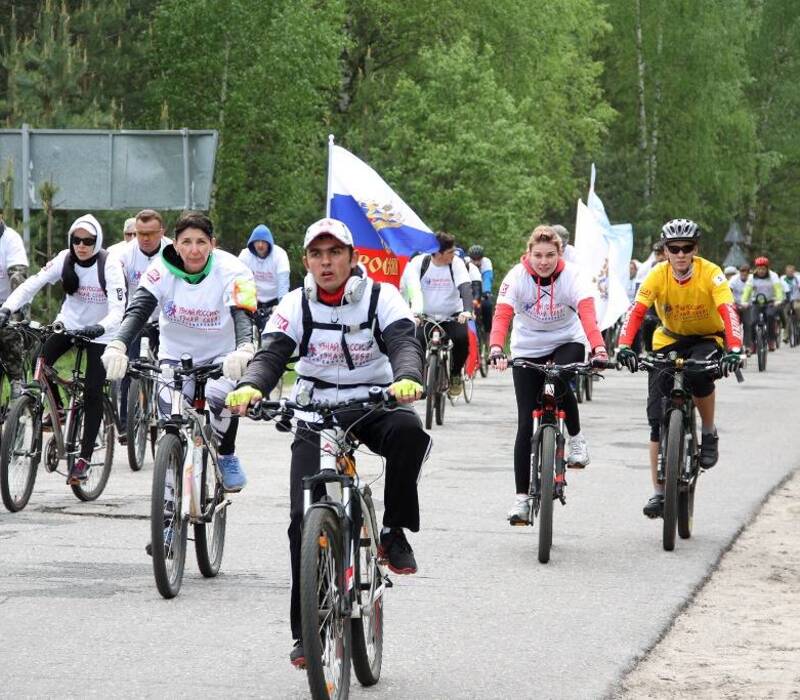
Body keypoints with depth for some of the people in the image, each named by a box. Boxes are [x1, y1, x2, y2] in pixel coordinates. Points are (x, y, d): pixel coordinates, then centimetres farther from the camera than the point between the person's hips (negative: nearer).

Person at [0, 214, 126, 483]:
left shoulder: (109, 264, -20)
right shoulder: (64, 259, -10)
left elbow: (118, 308, -28)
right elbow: (32, 283, -17)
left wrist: (100, 327, -48)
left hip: (99, 332, -3)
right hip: (69, 324, 4)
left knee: (93, 393, -11)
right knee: (40, 359, -21)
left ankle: (84, 458, -5)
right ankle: (57, 408, 8)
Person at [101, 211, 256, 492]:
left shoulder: (231, 271, -21)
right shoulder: (162, 270, -17)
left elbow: (243, 314, -35)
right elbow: (137, 310, -29)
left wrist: (244, 350, -57)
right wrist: (117, 346, -49)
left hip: (220, 356, -2)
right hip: (175, 355, 2)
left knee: (219, 396, -30)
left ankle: (227, 456, -3)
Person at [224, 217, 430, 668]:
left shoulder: (380, 297, -6)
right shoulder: (296, 306, -3)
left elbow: (404, 342, -21)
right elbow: (271, 354, -14)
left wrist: (407, 378, -44)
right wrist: (250, 387, -37)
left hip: (373, 406, -1)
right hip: (316, 414, 1)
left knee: (408, 429, -37)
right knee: (304, 519, -10)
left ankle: (396, 533, -17)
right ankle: (306, 632, 0)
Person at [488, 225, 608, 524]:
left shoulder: (572, 275, -20)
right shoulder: (517, 276, -19)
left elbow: (587, 312, -35)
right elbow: (502, 315, -31)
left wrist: (598, 347, -52)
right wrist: (496, 350, -49)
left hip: (567, 342, -1)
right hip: (527, 349, 1)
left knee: (561, 383, -34)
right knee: (526, 424, -5)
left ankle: (576, 437, -6)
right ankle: (522, 497, 1)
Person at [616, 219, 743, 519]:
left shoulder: (710, 274, -22)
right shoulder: (658, 275, -17)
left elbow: (728, 311, -35)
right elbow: (636, 312, -27)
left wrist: (734, 350, -51)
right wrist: (624, 346, -44)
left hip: (708, 339, -2)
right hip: (670, 340, 2)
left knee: (699, 374, -38)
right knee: (658, 416, -8)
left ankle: (709, 432, -9)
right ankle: (659, 493, 0)